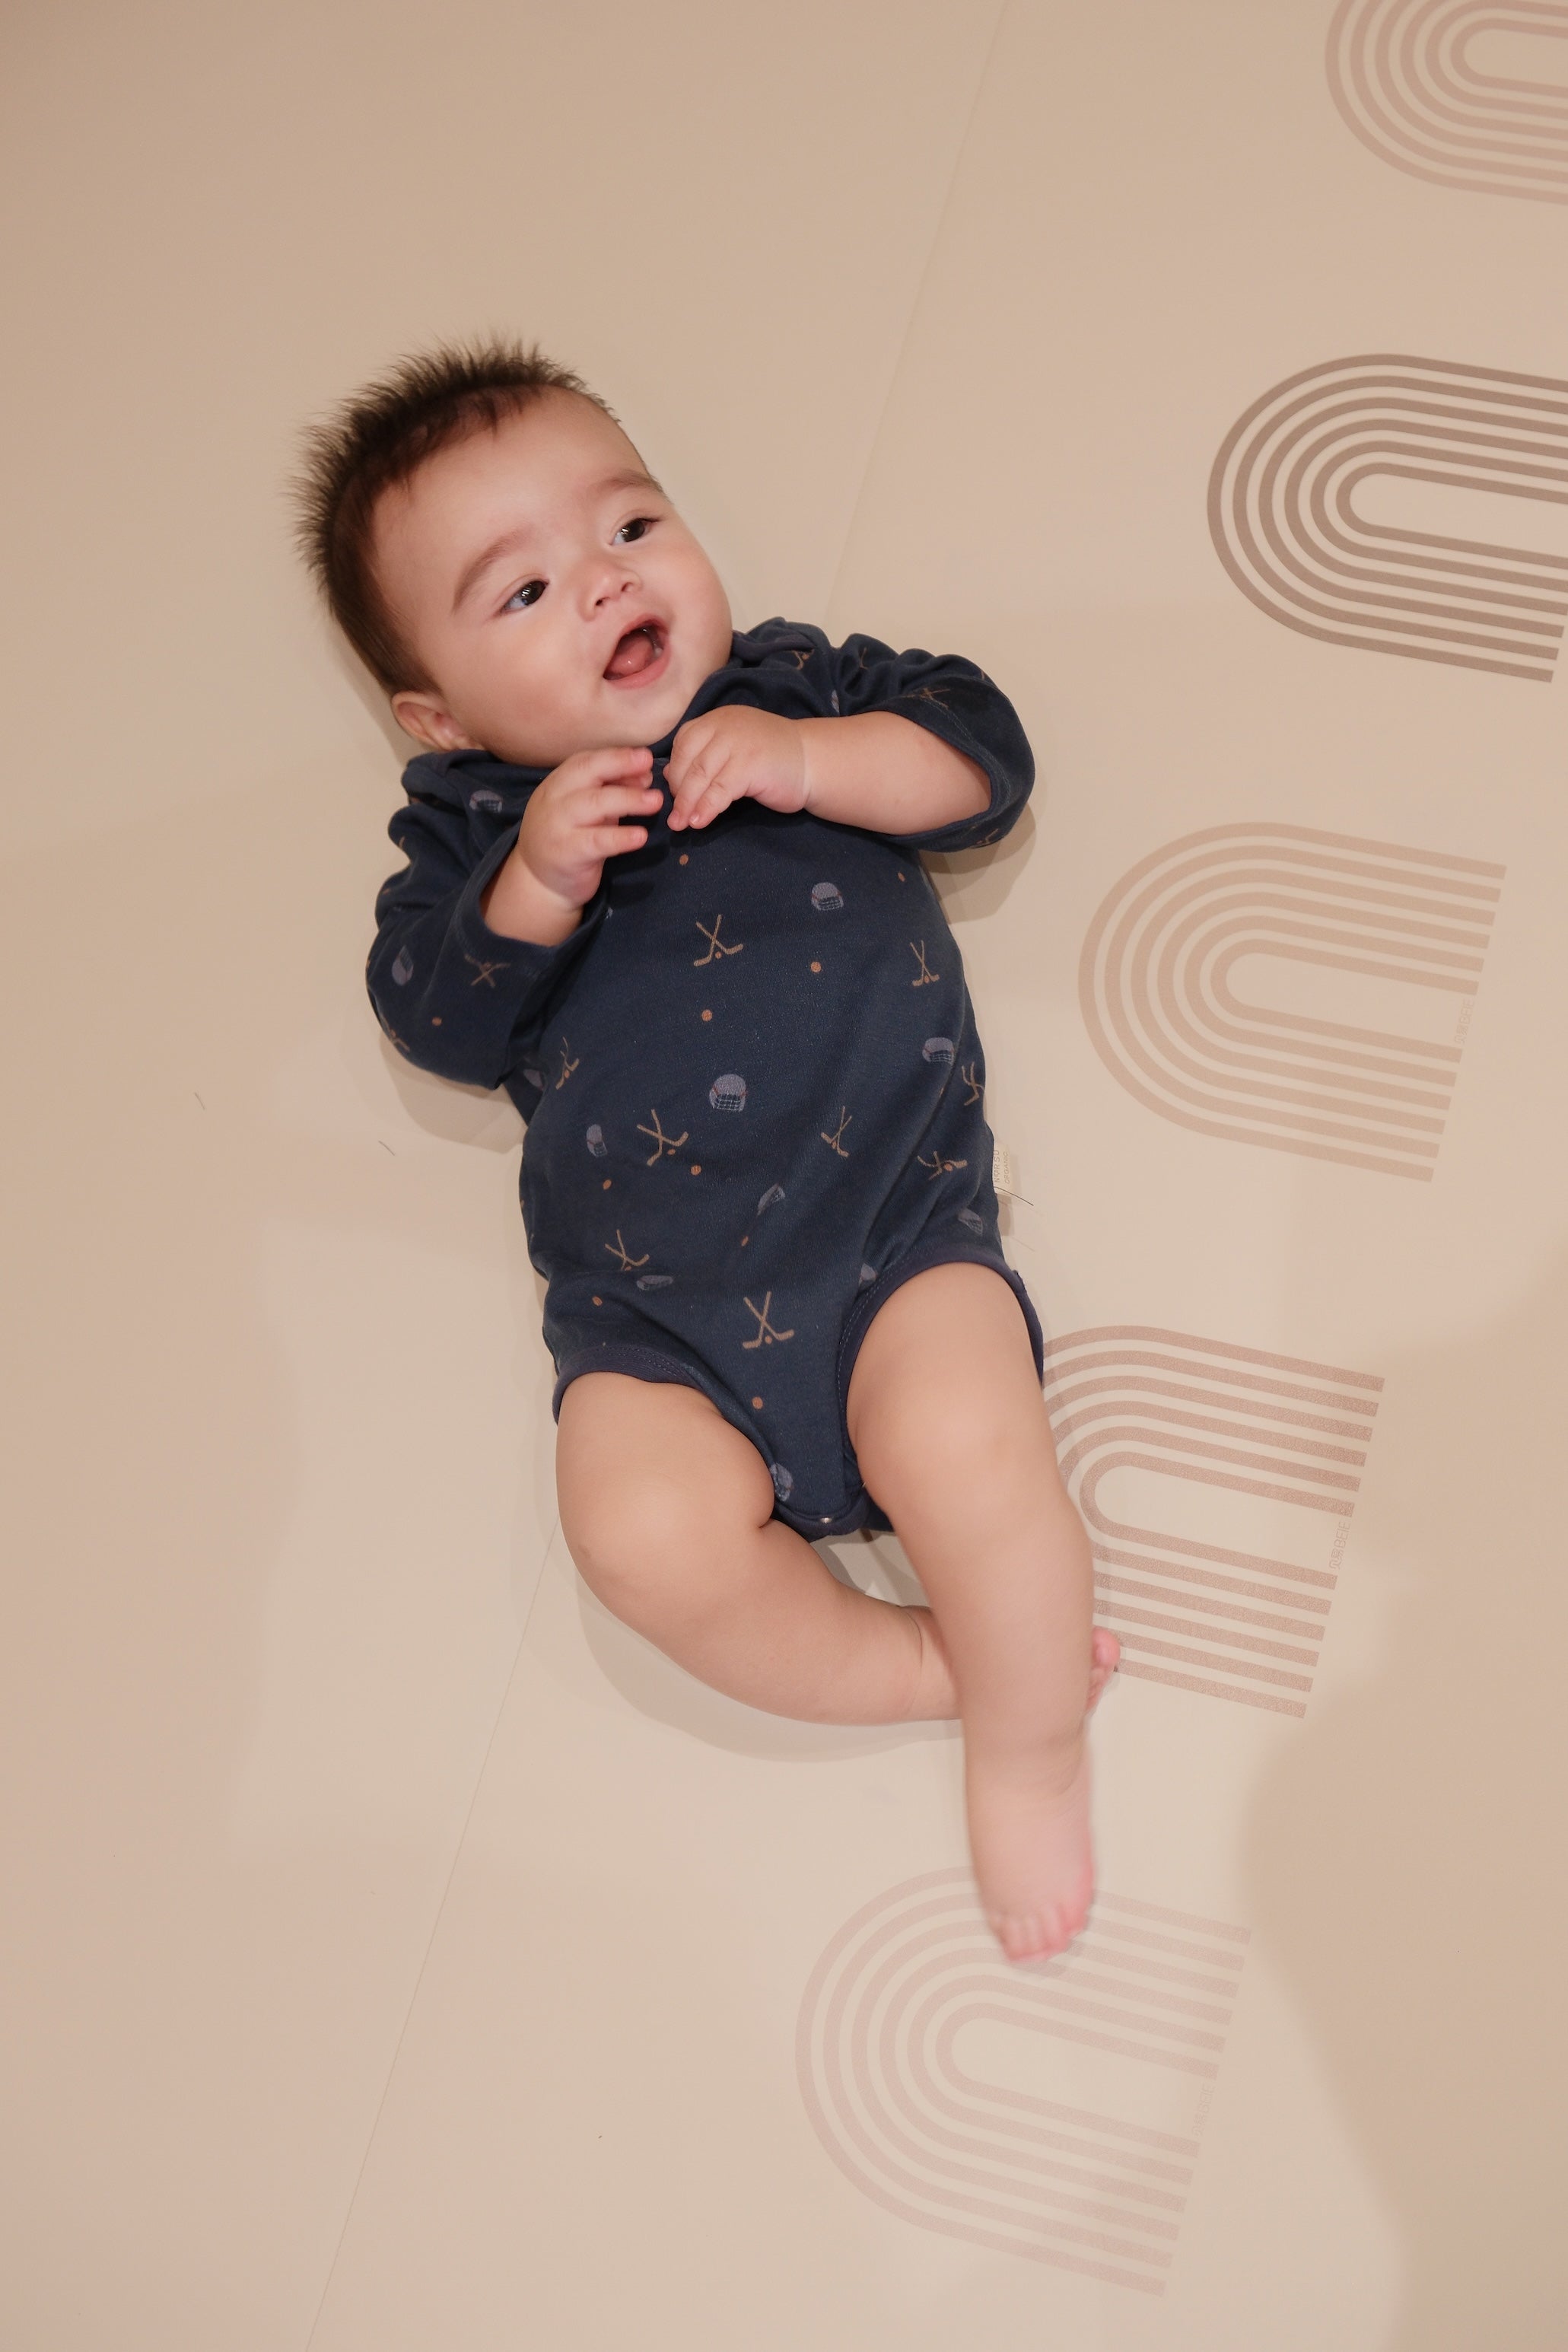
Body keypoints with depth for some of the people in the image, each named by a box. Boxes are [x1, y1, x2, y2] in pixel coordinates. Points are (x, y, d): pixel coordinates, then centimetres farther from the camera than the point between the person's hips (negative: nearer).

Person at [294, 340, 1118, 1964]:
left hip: (891, 1222, 0)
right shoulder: (470, 816, 16)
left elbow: (983, 750, 8)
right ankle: (935, 1668, -5)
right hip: (649, 1308, 1)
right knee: (644, 1529, -27)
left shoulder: (798, 685, 19)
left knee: (967, 1442, -28)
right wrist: (532, 882, -14)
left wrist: (816, 762, -8)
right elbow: (439, 1022, 3)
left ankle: (1030, 1748, -2)